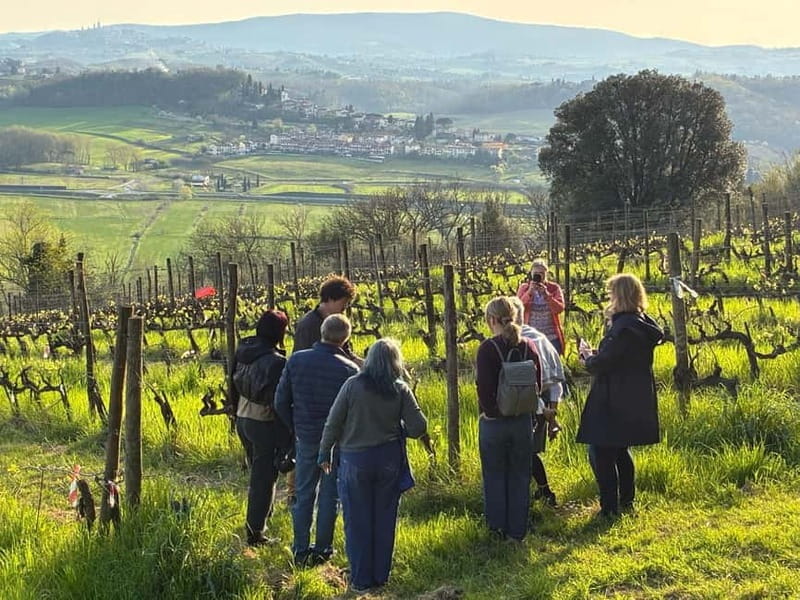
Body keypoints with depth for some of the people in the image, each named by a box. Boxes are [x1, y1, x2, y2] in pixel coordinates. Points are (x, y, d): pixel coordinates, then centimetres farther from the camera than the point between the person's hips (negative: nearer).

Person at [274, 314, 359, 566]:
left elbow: (281, 402, -2)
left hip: (306, 438, 2)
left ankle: (300, 550, 17)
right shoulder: (349, 369, -17)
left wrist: (295, 428, 12)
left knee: (304, 493, 14)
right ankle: (322, 549, 18)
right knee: (329, 495, 11)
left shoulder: (296, 360, -8)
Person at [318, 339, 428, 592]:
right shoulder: (401, 390, -6)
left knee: (358, 521, 7)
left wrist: (324, 454, 6)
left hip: (355, 460, -2)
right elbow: (419, 427, -6)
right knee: (384, 520, 13)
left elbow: (333, 423, -6)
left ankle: (361, 579, 13)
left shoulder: (352, 386, -10)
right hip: (389, 460, 2)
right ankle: (381, 576, 20)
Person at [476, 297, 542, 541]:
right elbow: (538, 384, 2)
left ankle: (498, 527, 20)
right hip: (522, 420, 4)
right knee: (520, 477, 14)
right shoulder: (528, 346, -2)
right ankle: (518, 530, 20)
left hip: (494, 421, -4)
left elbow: (484, 387, -20)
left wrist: (490, 411, -6)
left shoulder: (488, 348, -16)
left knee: (495, 476, 13)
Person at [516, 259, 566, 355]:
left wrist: (546, 294, -18)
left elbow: (560, 309, -8)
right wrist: (529, 292, -17)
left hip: (552, 338, 0)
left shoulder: (554, 288, 3)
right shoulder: (524, 288, 5)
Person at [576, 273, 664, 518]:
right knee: (620, 451, 23)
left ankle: (610, 508, 1)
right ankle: (626, 502, 32)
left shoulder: (623, 327, -21)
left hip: (615, 403, -10)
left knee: (601, 453, -2)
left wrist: (588, 356, -1)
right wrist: (595, 356, 7)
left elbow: (603, 364, -22)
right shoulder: (643, 324, 9)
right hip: (635, 399, 10)